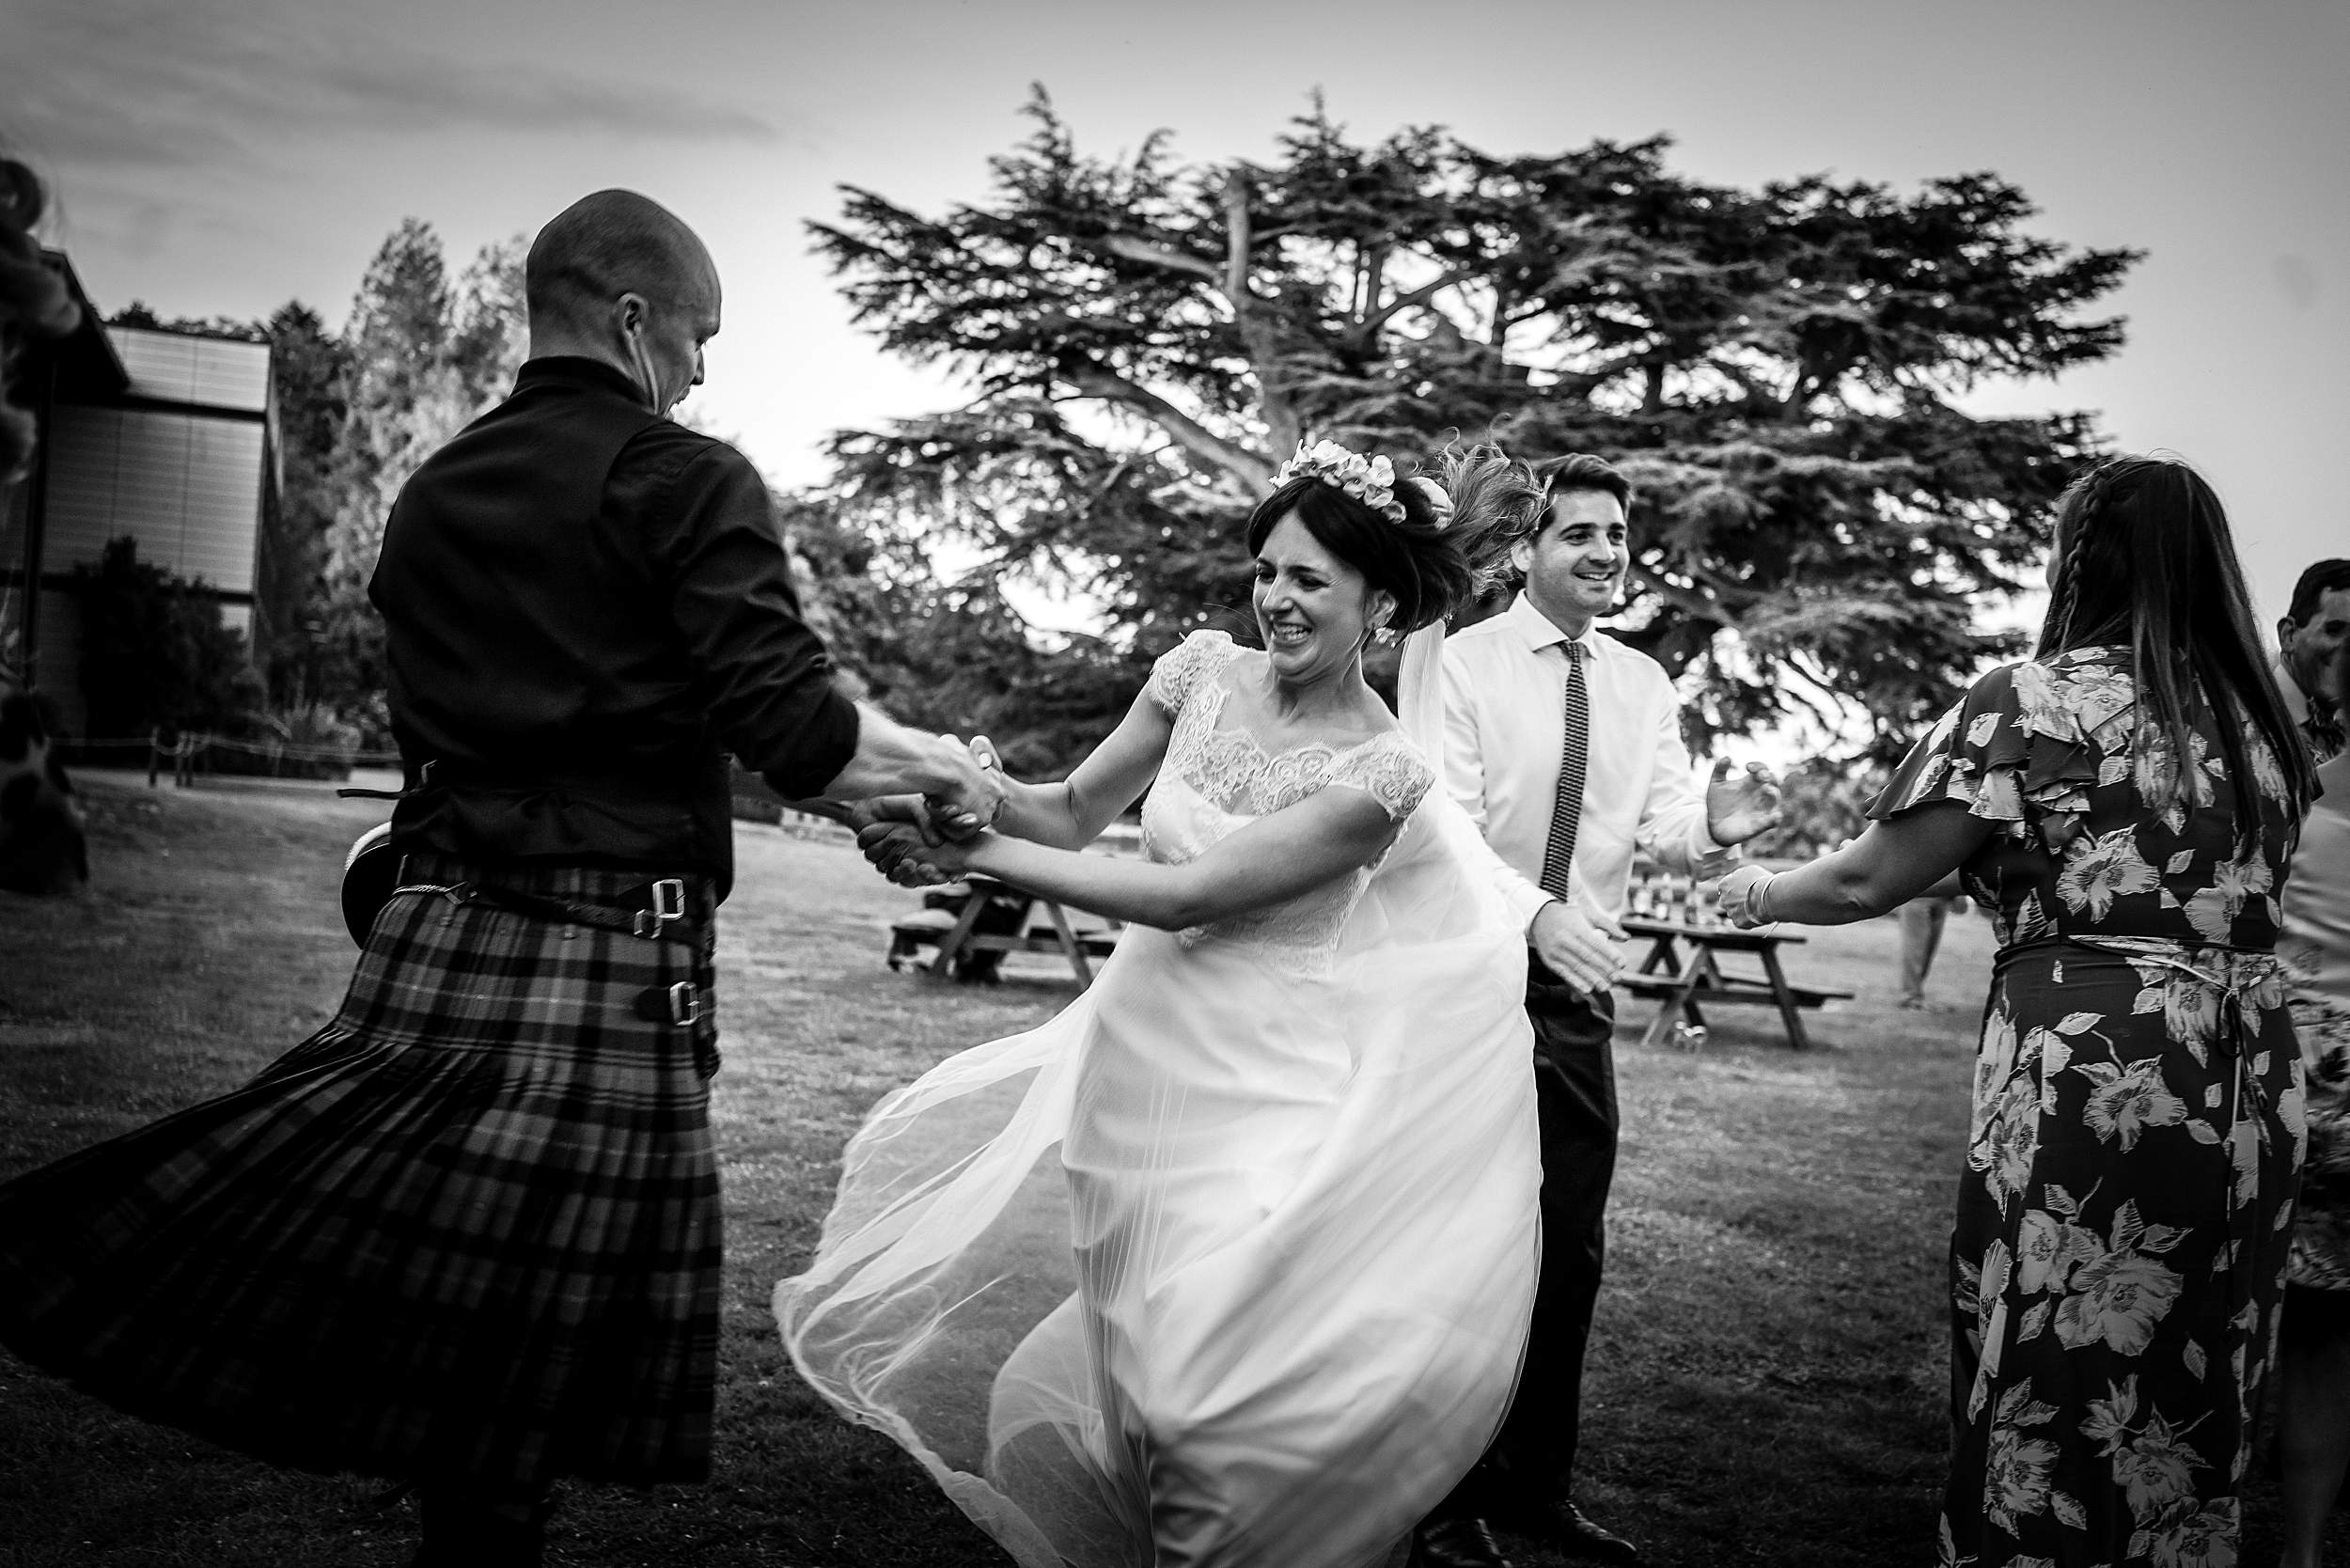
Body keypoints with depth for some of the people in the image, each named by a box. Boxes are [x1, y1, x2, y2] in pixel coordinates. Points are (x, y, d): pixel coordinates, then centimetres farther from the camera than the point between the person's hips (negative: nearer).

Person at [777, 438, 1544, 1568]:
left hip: (1259, 1090, -6)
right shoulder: (1205, 671, -2)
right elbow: (1073, 812, 4)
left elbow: (1189, 895, -23)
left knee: (1223, 1370, -8)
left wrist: (985, 856, -22)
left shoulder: (1380, 777, -19)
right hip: (1142, 1039, 6)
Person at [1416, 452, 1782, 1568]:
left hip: (1579, 991, 5)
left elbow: (1666, 835, 1)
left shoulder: (1645, 686, 9)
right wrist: (1536, 911, -33)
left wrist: (1714, 827, -22)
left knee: (1571, 1248, 11)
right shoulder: (1463, 665, -8)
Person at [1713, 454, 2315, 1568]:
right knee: (2190, 1414, 15)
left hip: (2089, 1086, -6)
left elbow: (1869, 879, -6)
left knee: (2052, 1403, 6)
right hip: (2251, 1094, 6)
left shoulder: (2032, 700, -8)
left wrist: (1758, 892, 12)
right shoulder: (2260, 717, 11)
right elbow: (2233, 899, 17)